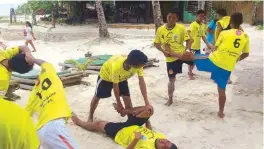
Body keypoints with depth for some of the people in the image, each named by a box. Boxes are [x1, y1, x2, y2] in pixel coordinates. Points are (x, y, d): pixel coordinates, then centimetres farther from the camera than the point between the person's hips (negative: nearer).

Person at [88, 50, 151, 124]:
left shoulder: (138, 64, -34)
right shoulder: (117, 67, -46)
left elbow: (142, 82, -31)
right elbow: (115, 86, -32)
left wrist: (147, 103, -36)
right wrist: (119, 104, -21)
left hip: (122, 78, 4)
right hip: (106, 75, -3)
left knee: (127, 98, -4)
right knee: (97, 97, 11)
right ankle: (90, 117, 34)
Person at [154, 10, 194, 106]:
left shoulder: (181, 28, -8)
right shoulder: (160, 30, -5)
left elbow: (188, 40, -4)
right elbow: (156, 43, 2)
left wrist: (187, 50, -22)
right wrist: (163, 51, -15)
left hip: (182, 54, 0)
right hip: (170, 58, 0)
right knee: (171, 79, 9)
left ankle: (190, 72, 8)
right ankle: (170, 99, 28)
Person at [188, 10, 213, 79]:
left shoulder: (203, 25, 8)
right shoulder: (193, 24, -14)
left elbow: (203, 36, 11)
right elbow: (188, 32, -30)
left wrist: (208, 44, 6)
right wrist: (190, 38, -48)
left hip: (198, 46, 7)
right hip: (192, 45, -7)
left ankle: (190, 72, 32)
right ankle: (190, 74, 16)